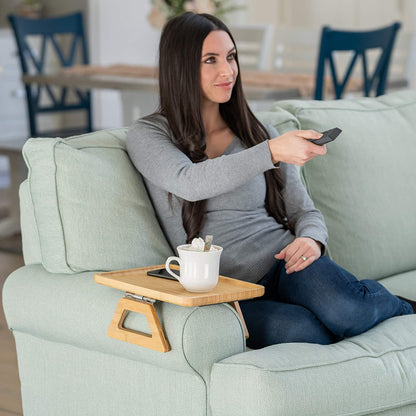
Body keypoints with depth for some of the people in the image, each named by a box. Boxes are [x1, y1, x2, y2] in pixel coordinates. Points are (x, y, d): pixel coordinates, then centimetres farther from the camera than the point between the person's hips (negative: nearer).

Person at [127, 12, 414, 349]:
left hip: (283, 260, 3)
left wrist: (311, 240, -9)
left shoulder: (258, 132, 15)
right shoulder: (148, 135, 2)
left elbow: (304, 211, 17)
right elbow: (189, 183, -20)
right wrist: (272, 152, -32)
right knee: (303, 331, -36)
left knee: (346, 311, -31)